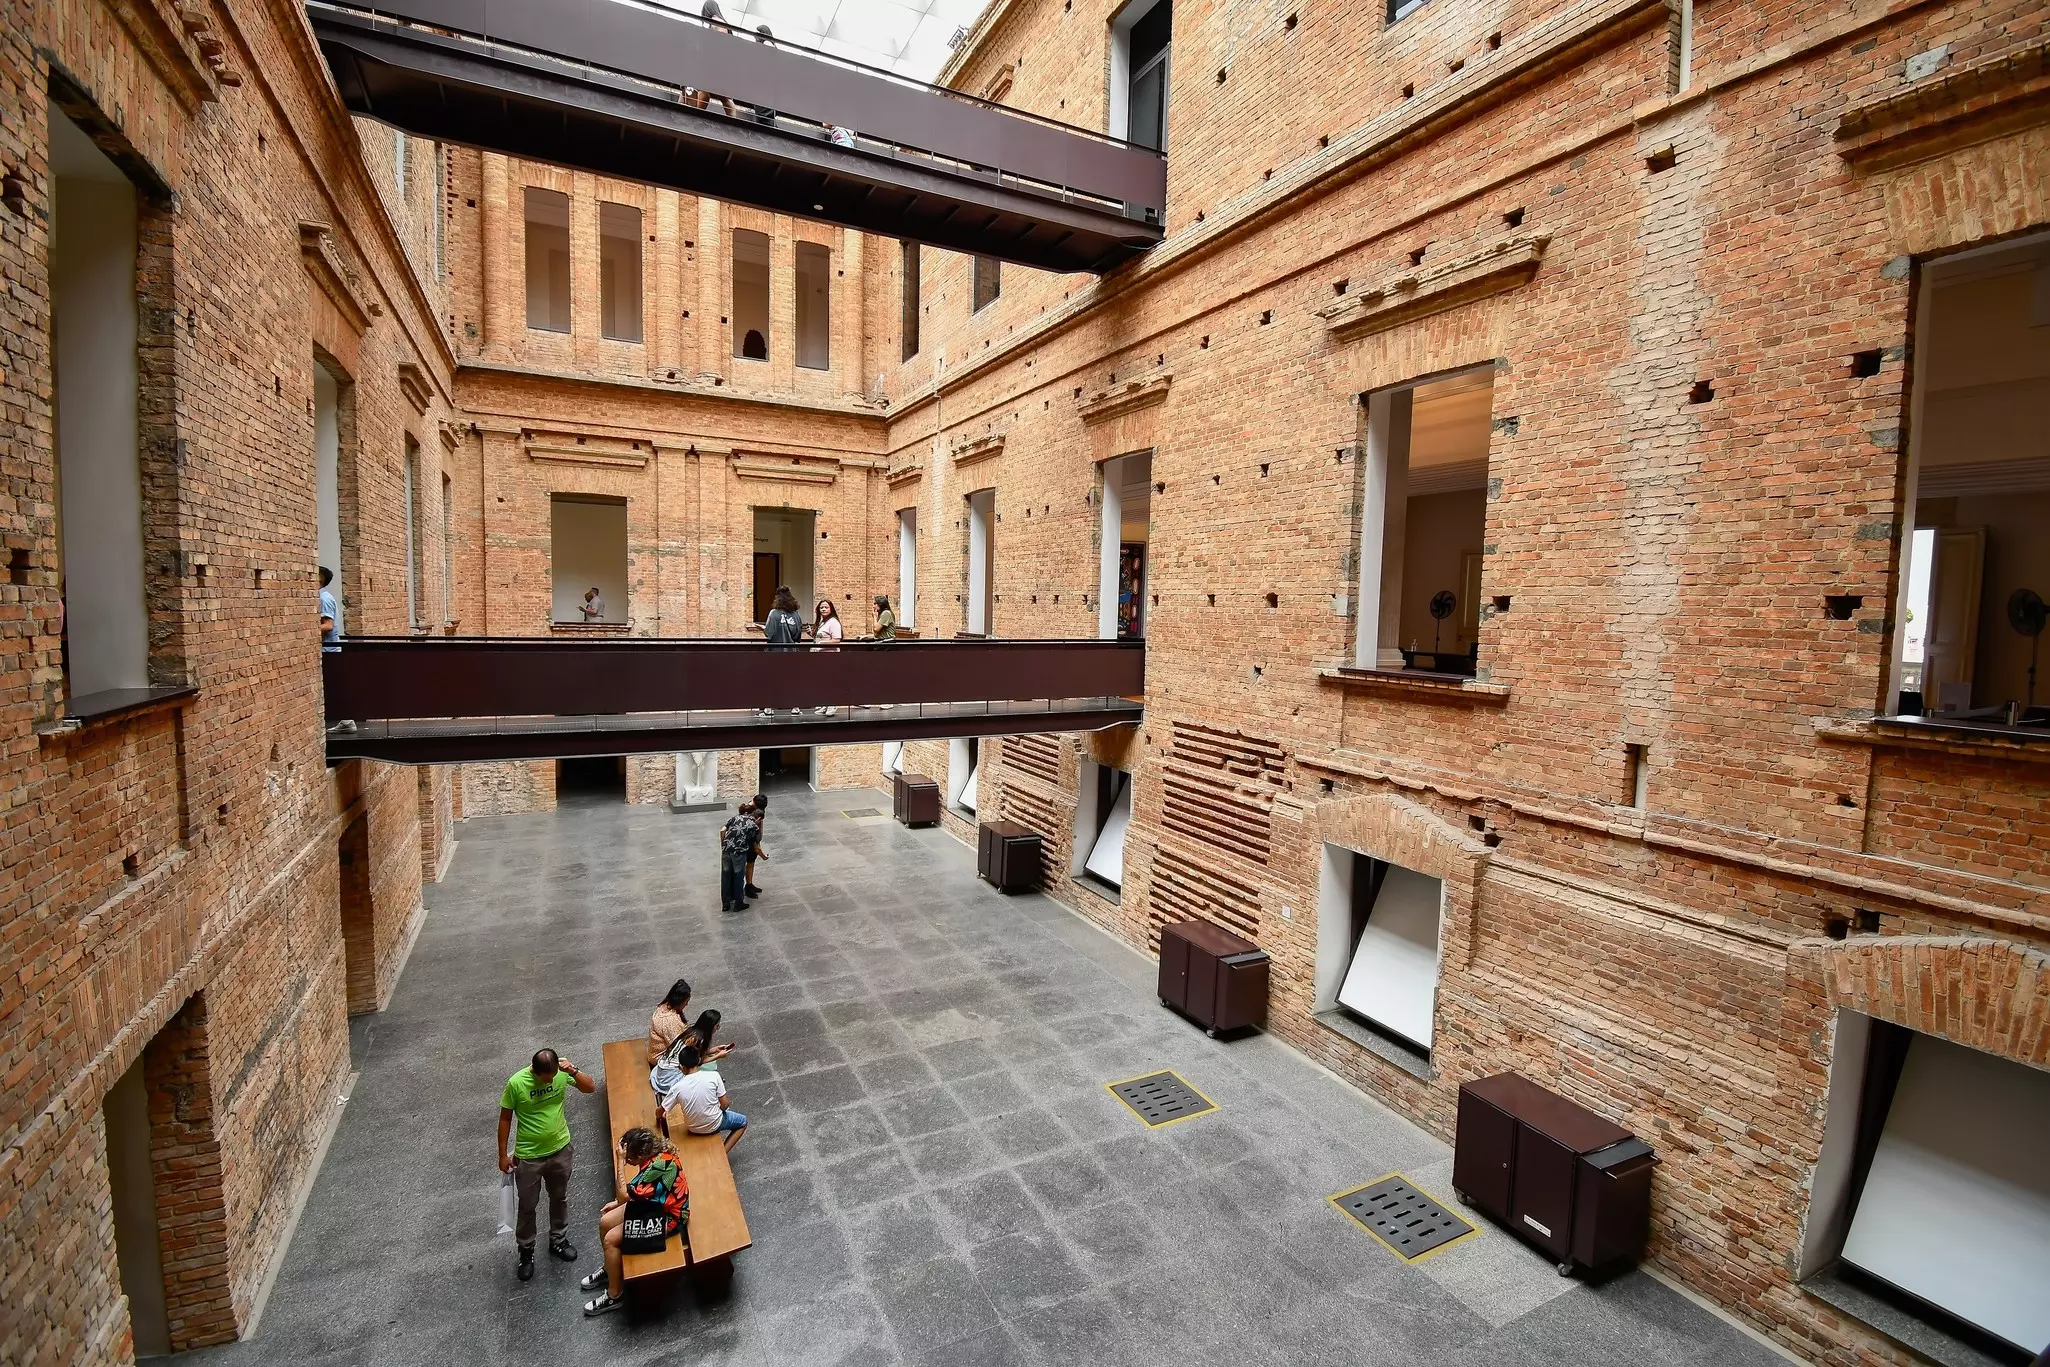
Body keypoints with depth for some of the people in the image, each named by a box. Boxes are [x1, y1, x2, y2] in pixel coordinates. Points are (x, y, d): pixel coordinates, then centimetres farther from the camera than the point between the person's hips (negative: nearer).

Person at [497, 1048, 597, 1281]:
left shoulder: (561, 1073, -17)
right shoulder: (516, 1083, -24)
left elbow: (591, 1087, -12)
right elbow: (505, 1119, -10)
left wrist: (573, 1071, -30)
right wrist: (503, 1154, -4)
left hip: (559, 1150, 2)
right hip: (528, 1156, -2)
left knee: (559, 1199, 21)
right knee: (528, 1206, 17)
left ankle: (558, 1241, 42)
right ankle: (526, 1251, 39)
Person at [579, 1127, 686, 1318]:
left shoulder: (659, 1167, -36)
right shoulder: (656, 1153, -8)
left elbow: (626, 1193, -30)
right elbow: (638, 1189, 11)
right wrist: (618, 1203, 7)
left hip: (667, 1216, -9)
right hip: (653, 1202, 9)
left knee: (611, 1239, -11)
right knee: (605, 1222, 6)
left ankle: (614, 1295, 8)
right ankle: (609, 1269, 32)